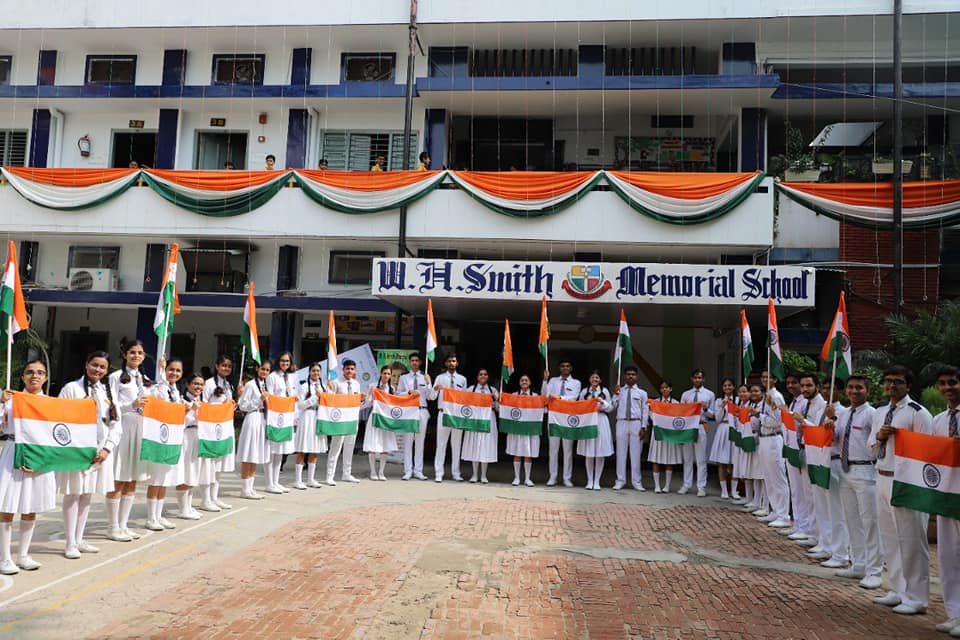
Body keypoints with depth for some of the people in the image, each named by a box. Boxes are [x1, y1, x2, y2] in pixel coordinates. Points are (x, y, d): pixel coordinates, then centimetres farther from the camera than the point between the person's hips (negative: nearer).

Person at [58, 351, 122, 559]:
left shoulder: (108, 392, 11)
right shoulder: (72, 388, -3)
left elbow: (116, 424, 9)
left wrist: (107, 449, -3)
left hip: (100, 451, 5)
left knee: (87, 495, 11)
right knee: (73, 495, 1)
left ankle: (79, 540, 21)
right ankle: (70, 543, 10)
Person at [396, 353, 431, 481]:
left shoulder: (425, 377, 9)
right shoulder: (403, 377, 8)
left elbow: (429, 396, 4)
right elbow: (398, 394, 3)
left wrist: (428, 383, -9)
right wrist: (409, 392, -12)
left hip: (422, 411, 1)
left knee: (420, 442, 5)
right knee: (408, 441, 0)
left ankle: (418, 471, 12)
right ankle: (408, 471, 6)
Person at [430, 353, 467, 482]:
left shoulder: (462, 379, 11)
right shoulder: (440, 378, 5)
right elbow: (432, 397, 0)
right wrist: (435, 388, -20)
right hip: (443, 413, -2)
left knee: (457, 444, 7)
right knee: (441, 443, 0)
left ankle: (456, 473, 14)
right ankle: (438, 473, 4)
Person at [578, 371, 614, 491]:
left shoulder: (605, 391, 7)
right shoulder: (584, 391, 9)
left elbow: (610, 408, 4)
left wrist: (602, 402, -12)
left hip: (601, 422, -1)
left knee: (600, 453, 0)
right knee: (588, 453, 2)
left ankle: (597, 481, 8)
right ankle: (589, 481, 12)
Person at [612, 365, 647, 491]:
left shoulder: (642, 393, 6)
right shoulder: (619, 391, 9)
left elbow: (645, 411, 2)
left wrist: (643, 427, -5)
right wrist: (616, 394, -9)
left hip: (636, 424, -1)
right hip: (622, 423, 1)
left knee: (636, 453, 3)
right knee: (621, 452, 5)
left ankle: (636, 481, 12)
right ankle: (620, 481, 14)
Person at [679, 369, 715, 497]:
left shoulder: (709, 394, 7)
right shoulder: (685, 394, 12)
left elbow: (712, 414, 4)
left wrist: (706, 409, -16)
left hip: (701, 427, -2)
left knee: (701, 459, -1)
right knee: (687, 458, 9)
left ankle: (701, 487, 5)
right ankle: (686, 485, 16)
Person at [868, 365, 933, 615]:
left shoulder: (918, 413, -10)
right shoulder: (879, 412, 13)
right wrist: (878, 437, -4)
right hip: (883, 479, 7)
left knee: (911, 540, 1)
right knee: (890, 538, 15)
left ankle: (915, 598, 14)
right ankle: (898, 590, 29)